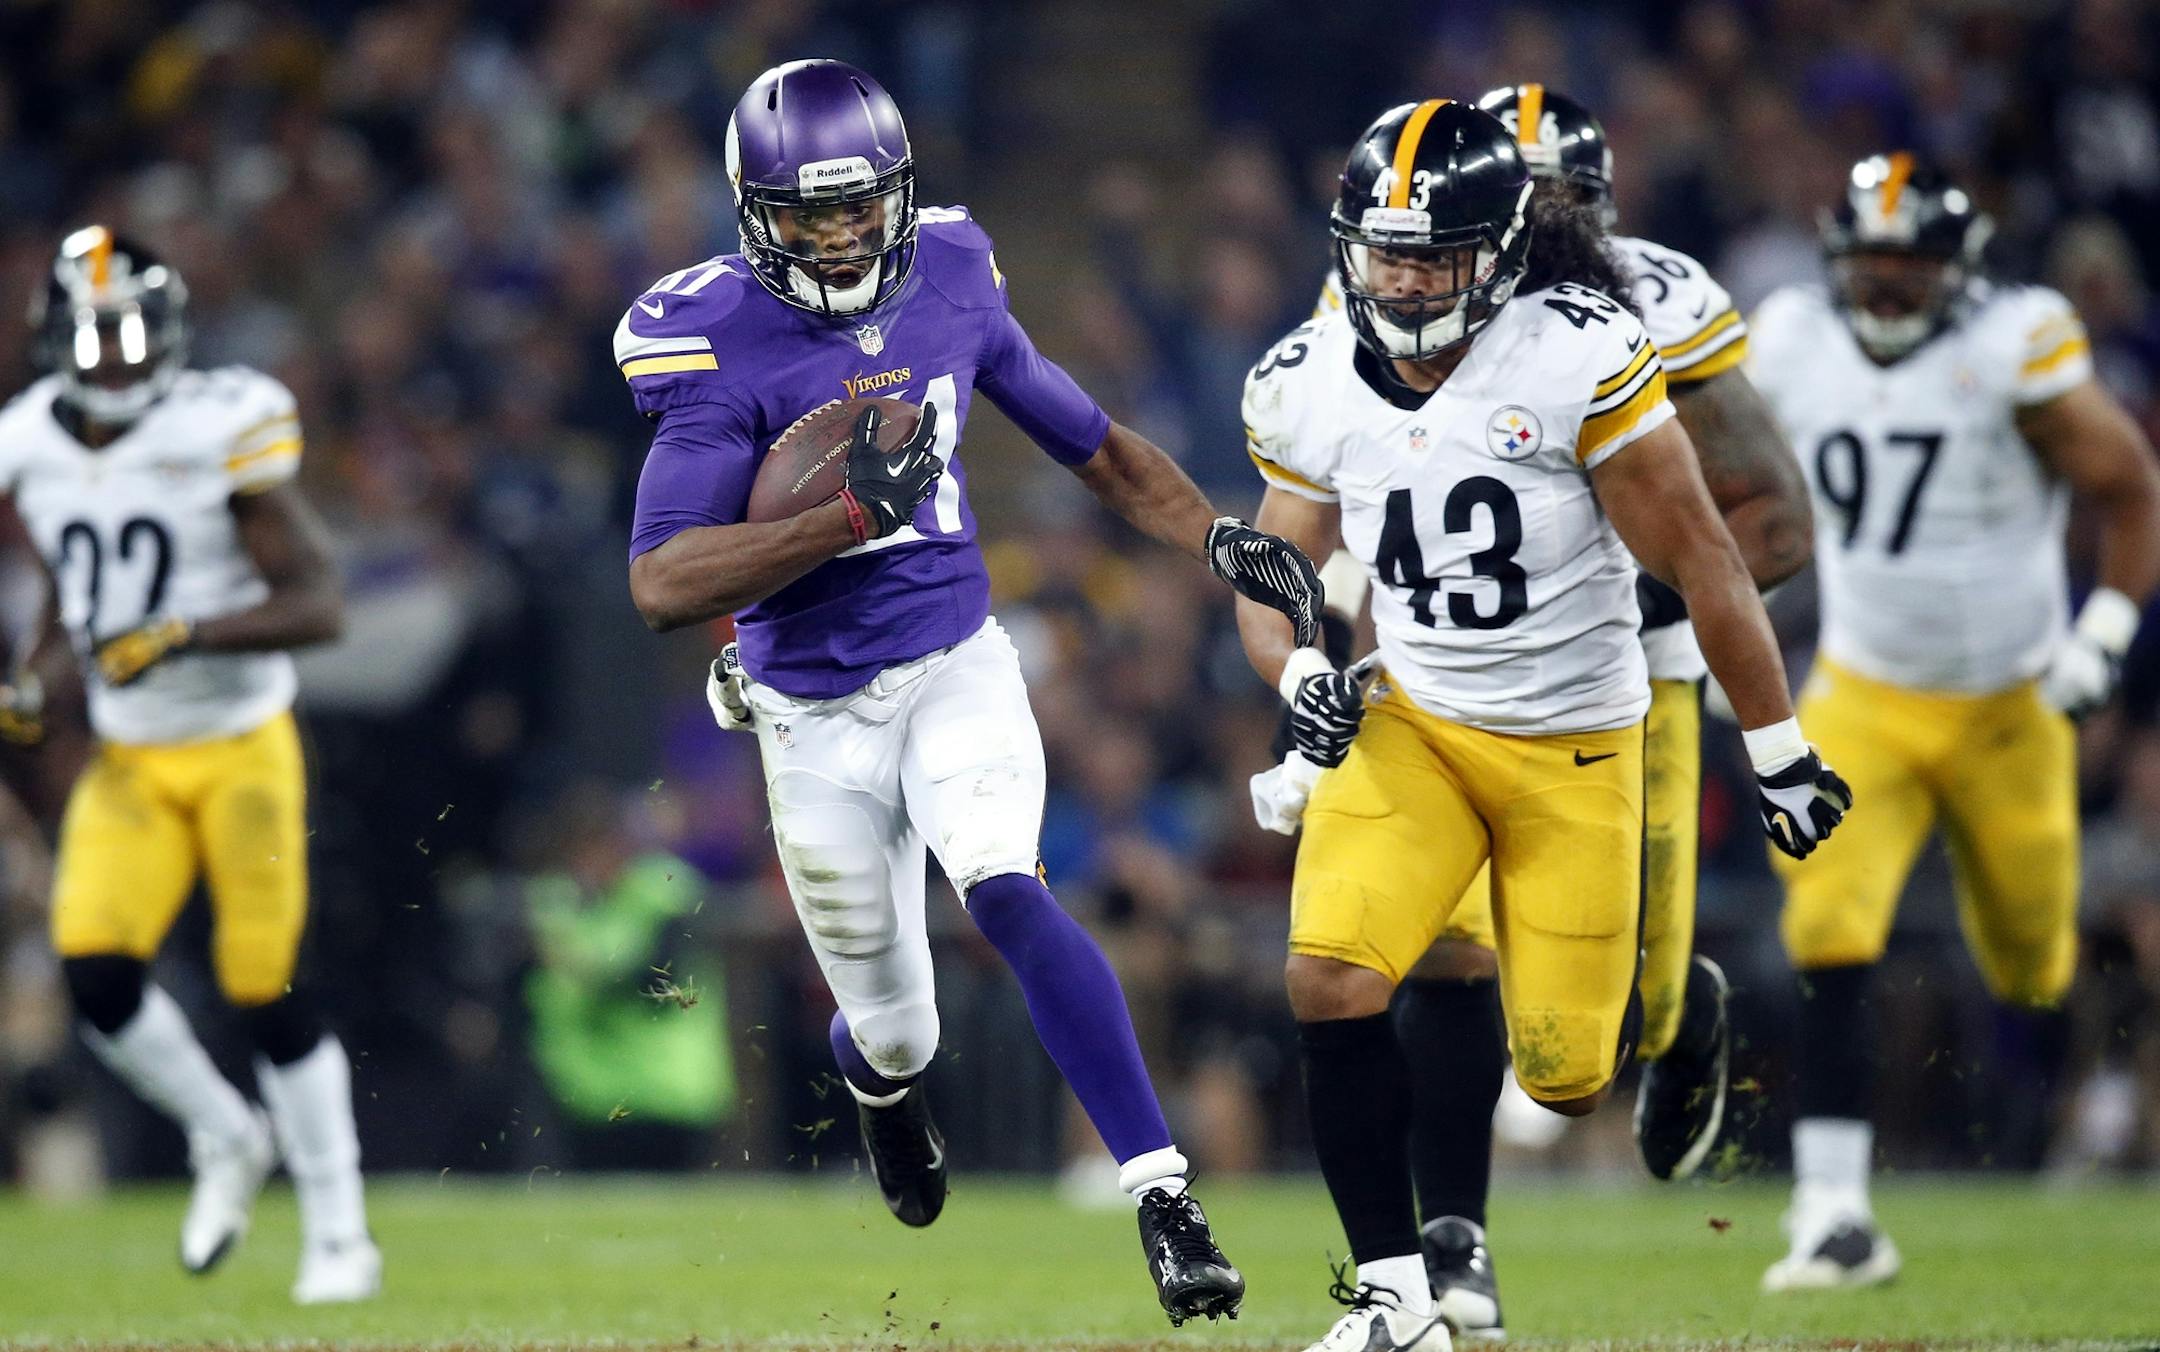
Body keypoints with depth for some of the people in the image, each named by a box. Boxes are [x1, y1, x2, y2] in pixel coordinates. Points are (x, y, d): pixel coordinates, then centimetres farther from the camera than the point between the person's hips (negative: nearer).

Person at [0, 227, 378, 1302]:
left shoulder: (222, 436, -17)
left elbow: (318, 604, -18)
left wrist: (184, 635, -29)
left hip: (241, 748, -4)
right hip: (128, 760, 4)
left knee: (267, 994, -4)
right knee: (97, 972, -12)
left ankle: (339, 1234, 11)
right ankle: (225, 1141, 16)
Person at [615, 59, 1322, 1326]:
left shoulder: (950, 285, -4)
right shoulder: (723, 344, -17)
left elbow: (1092, 442, 12)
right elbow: (664, 585, -25)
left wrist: (1223, 540, 0)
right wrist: (850, 516, -34)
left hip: (959, 667, 1)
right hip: (818, 717, -1)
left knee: (1007, 892, -27)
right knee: (893, 1034, 9)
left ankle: (1164, 1197, -28)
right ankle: (881, 1082, 50)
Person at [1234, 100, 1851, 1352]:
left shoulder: (1578, 359, -20)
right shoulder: (1308, 389, -6)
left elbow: (1701, 556, -12)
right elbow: (1274, 577, 8)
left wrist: (1781, 751, -6)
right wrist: (1301, 672, -16)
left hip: (1576, 744, -3)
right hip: (1411, 727, 3)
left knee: (1568, 1077, 1)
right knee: (1331, 978, -21)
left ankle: (1652, 994, 40)